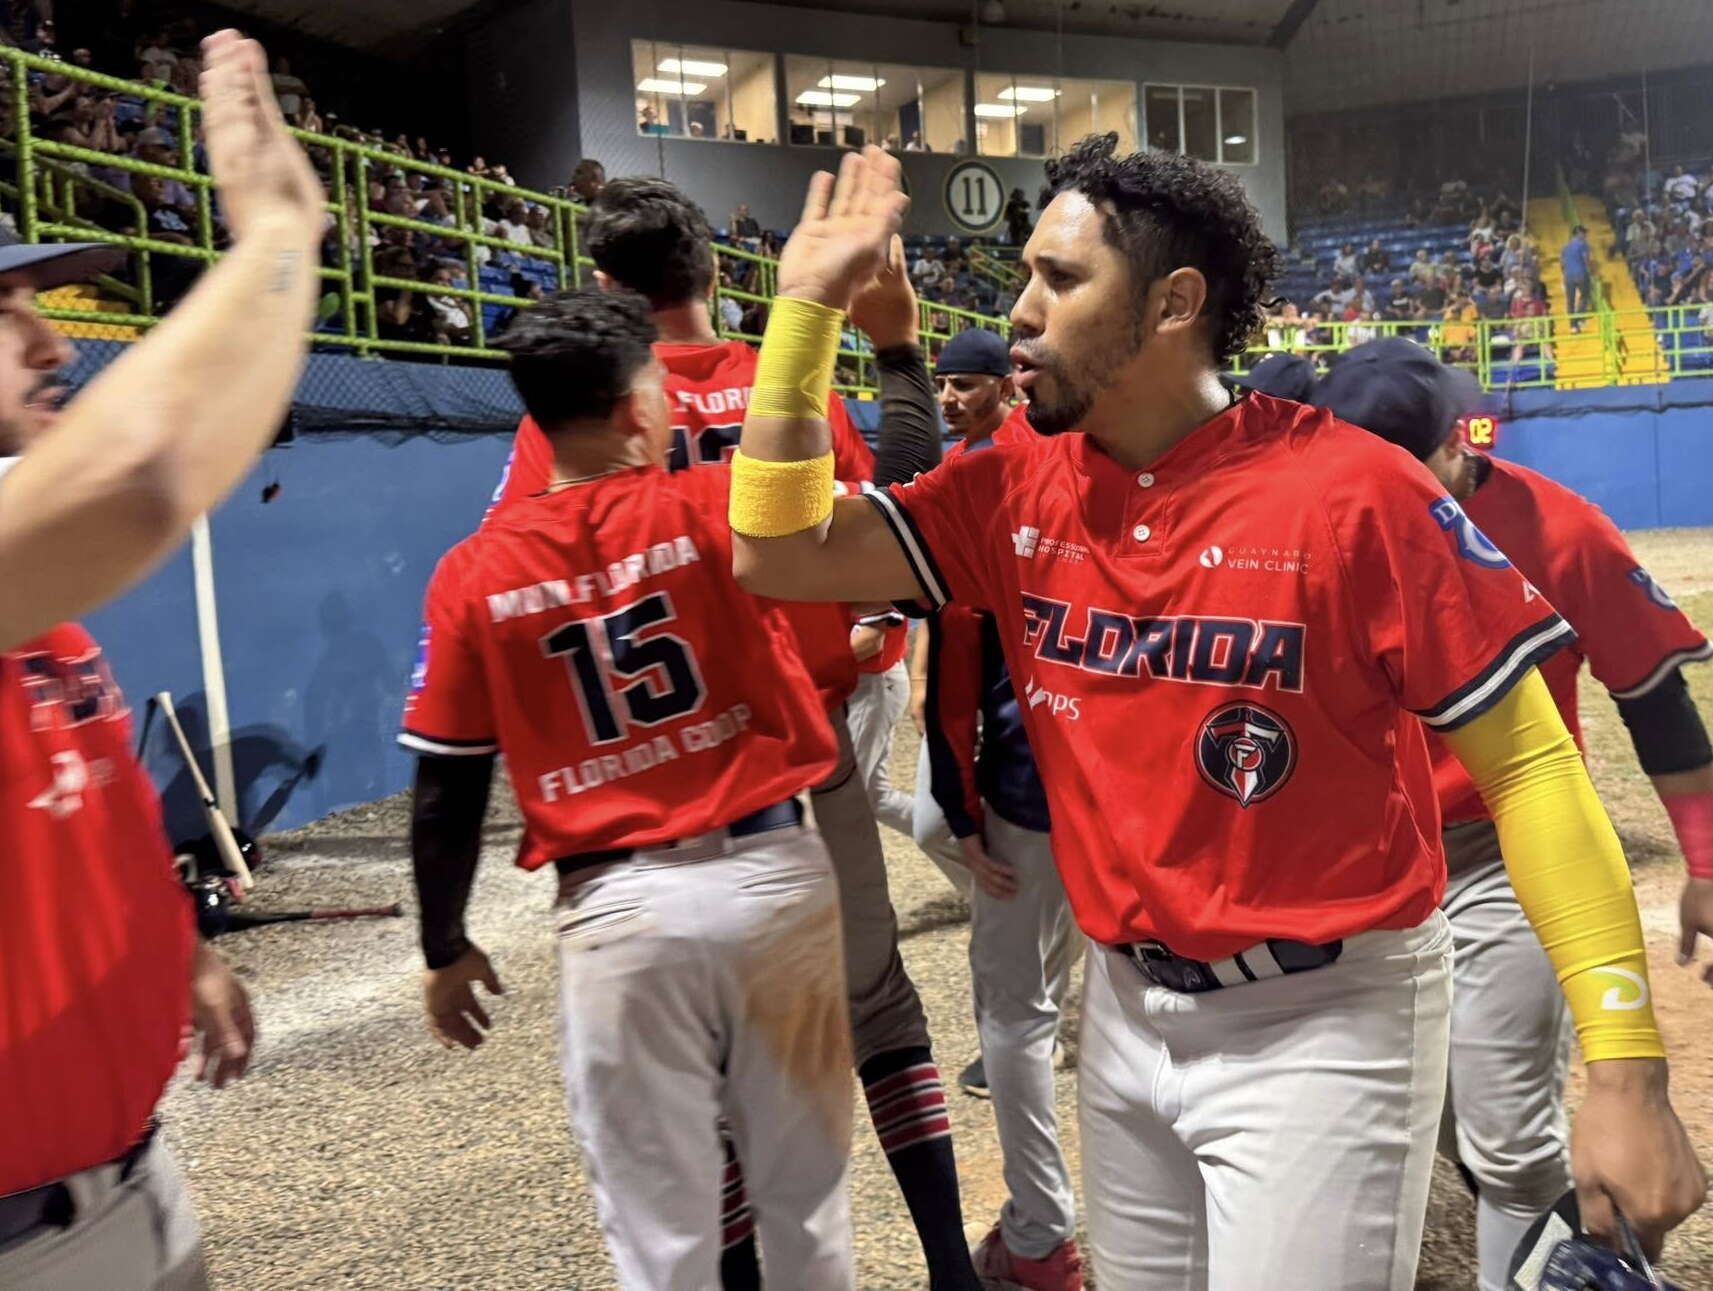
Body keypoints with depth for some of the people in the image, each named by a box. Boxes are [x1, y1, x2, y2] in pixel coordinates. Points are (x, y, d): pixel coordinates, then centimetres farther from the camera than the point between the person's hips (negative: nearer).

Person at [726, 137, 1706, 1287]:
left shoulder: (1351, 491, -17)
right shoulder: (1018, 495, -1)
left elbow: (1529, 763, -14)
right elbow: (781, 555, -3)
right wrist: (809, 304, -7)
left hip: (1323, 1020, -5)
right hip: (1123, 1008, 6)